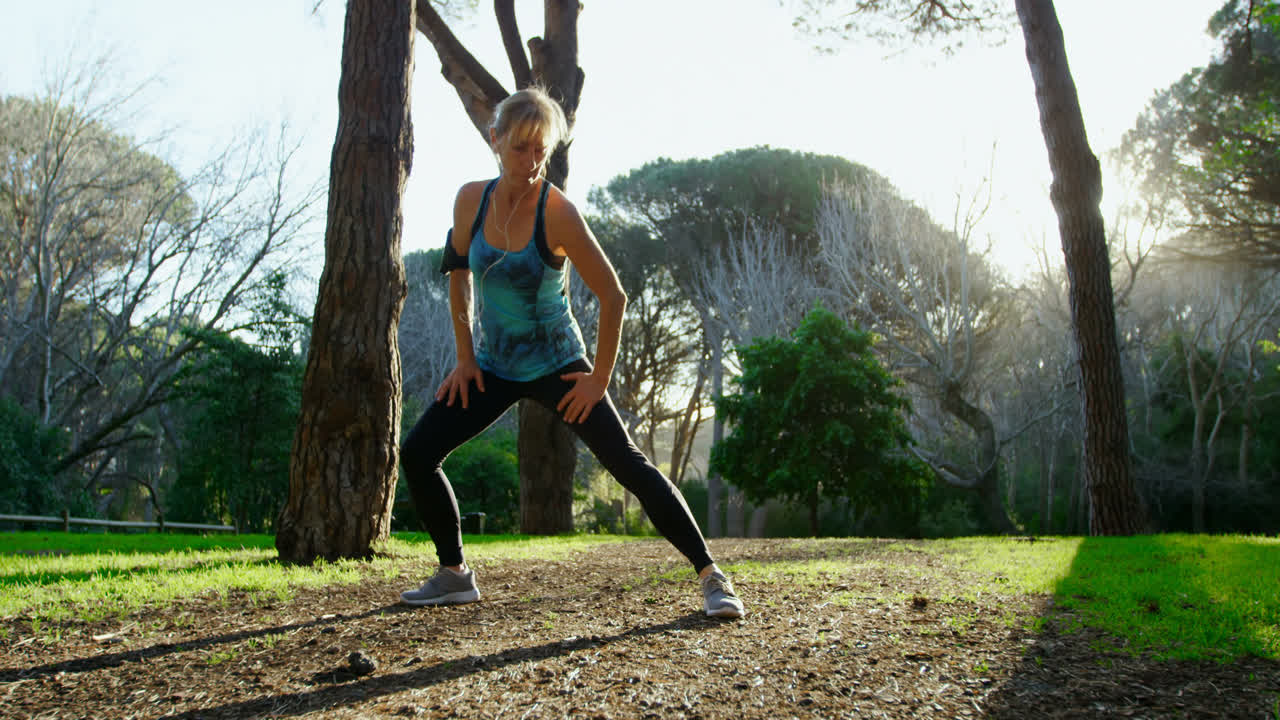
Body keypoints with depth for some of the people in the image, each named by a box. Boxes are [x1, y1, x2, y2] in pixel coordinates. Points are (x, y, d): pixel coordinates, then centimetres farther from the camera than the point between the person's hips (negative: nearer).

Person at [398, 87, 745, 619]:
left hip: (556, 368, -5)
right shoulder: (471, 200, -5)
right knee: (417, 454, -2)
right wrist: (466, 357, 5)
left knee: (627, 463, -13)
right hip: (493, 367, 5)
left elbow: (613, 297, -15)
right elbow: (459, 275, 9)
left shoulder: (557, 212, -19)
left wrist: (599, 379, -13)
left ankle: (710, 576, -5)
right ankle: (454, 575, 15)